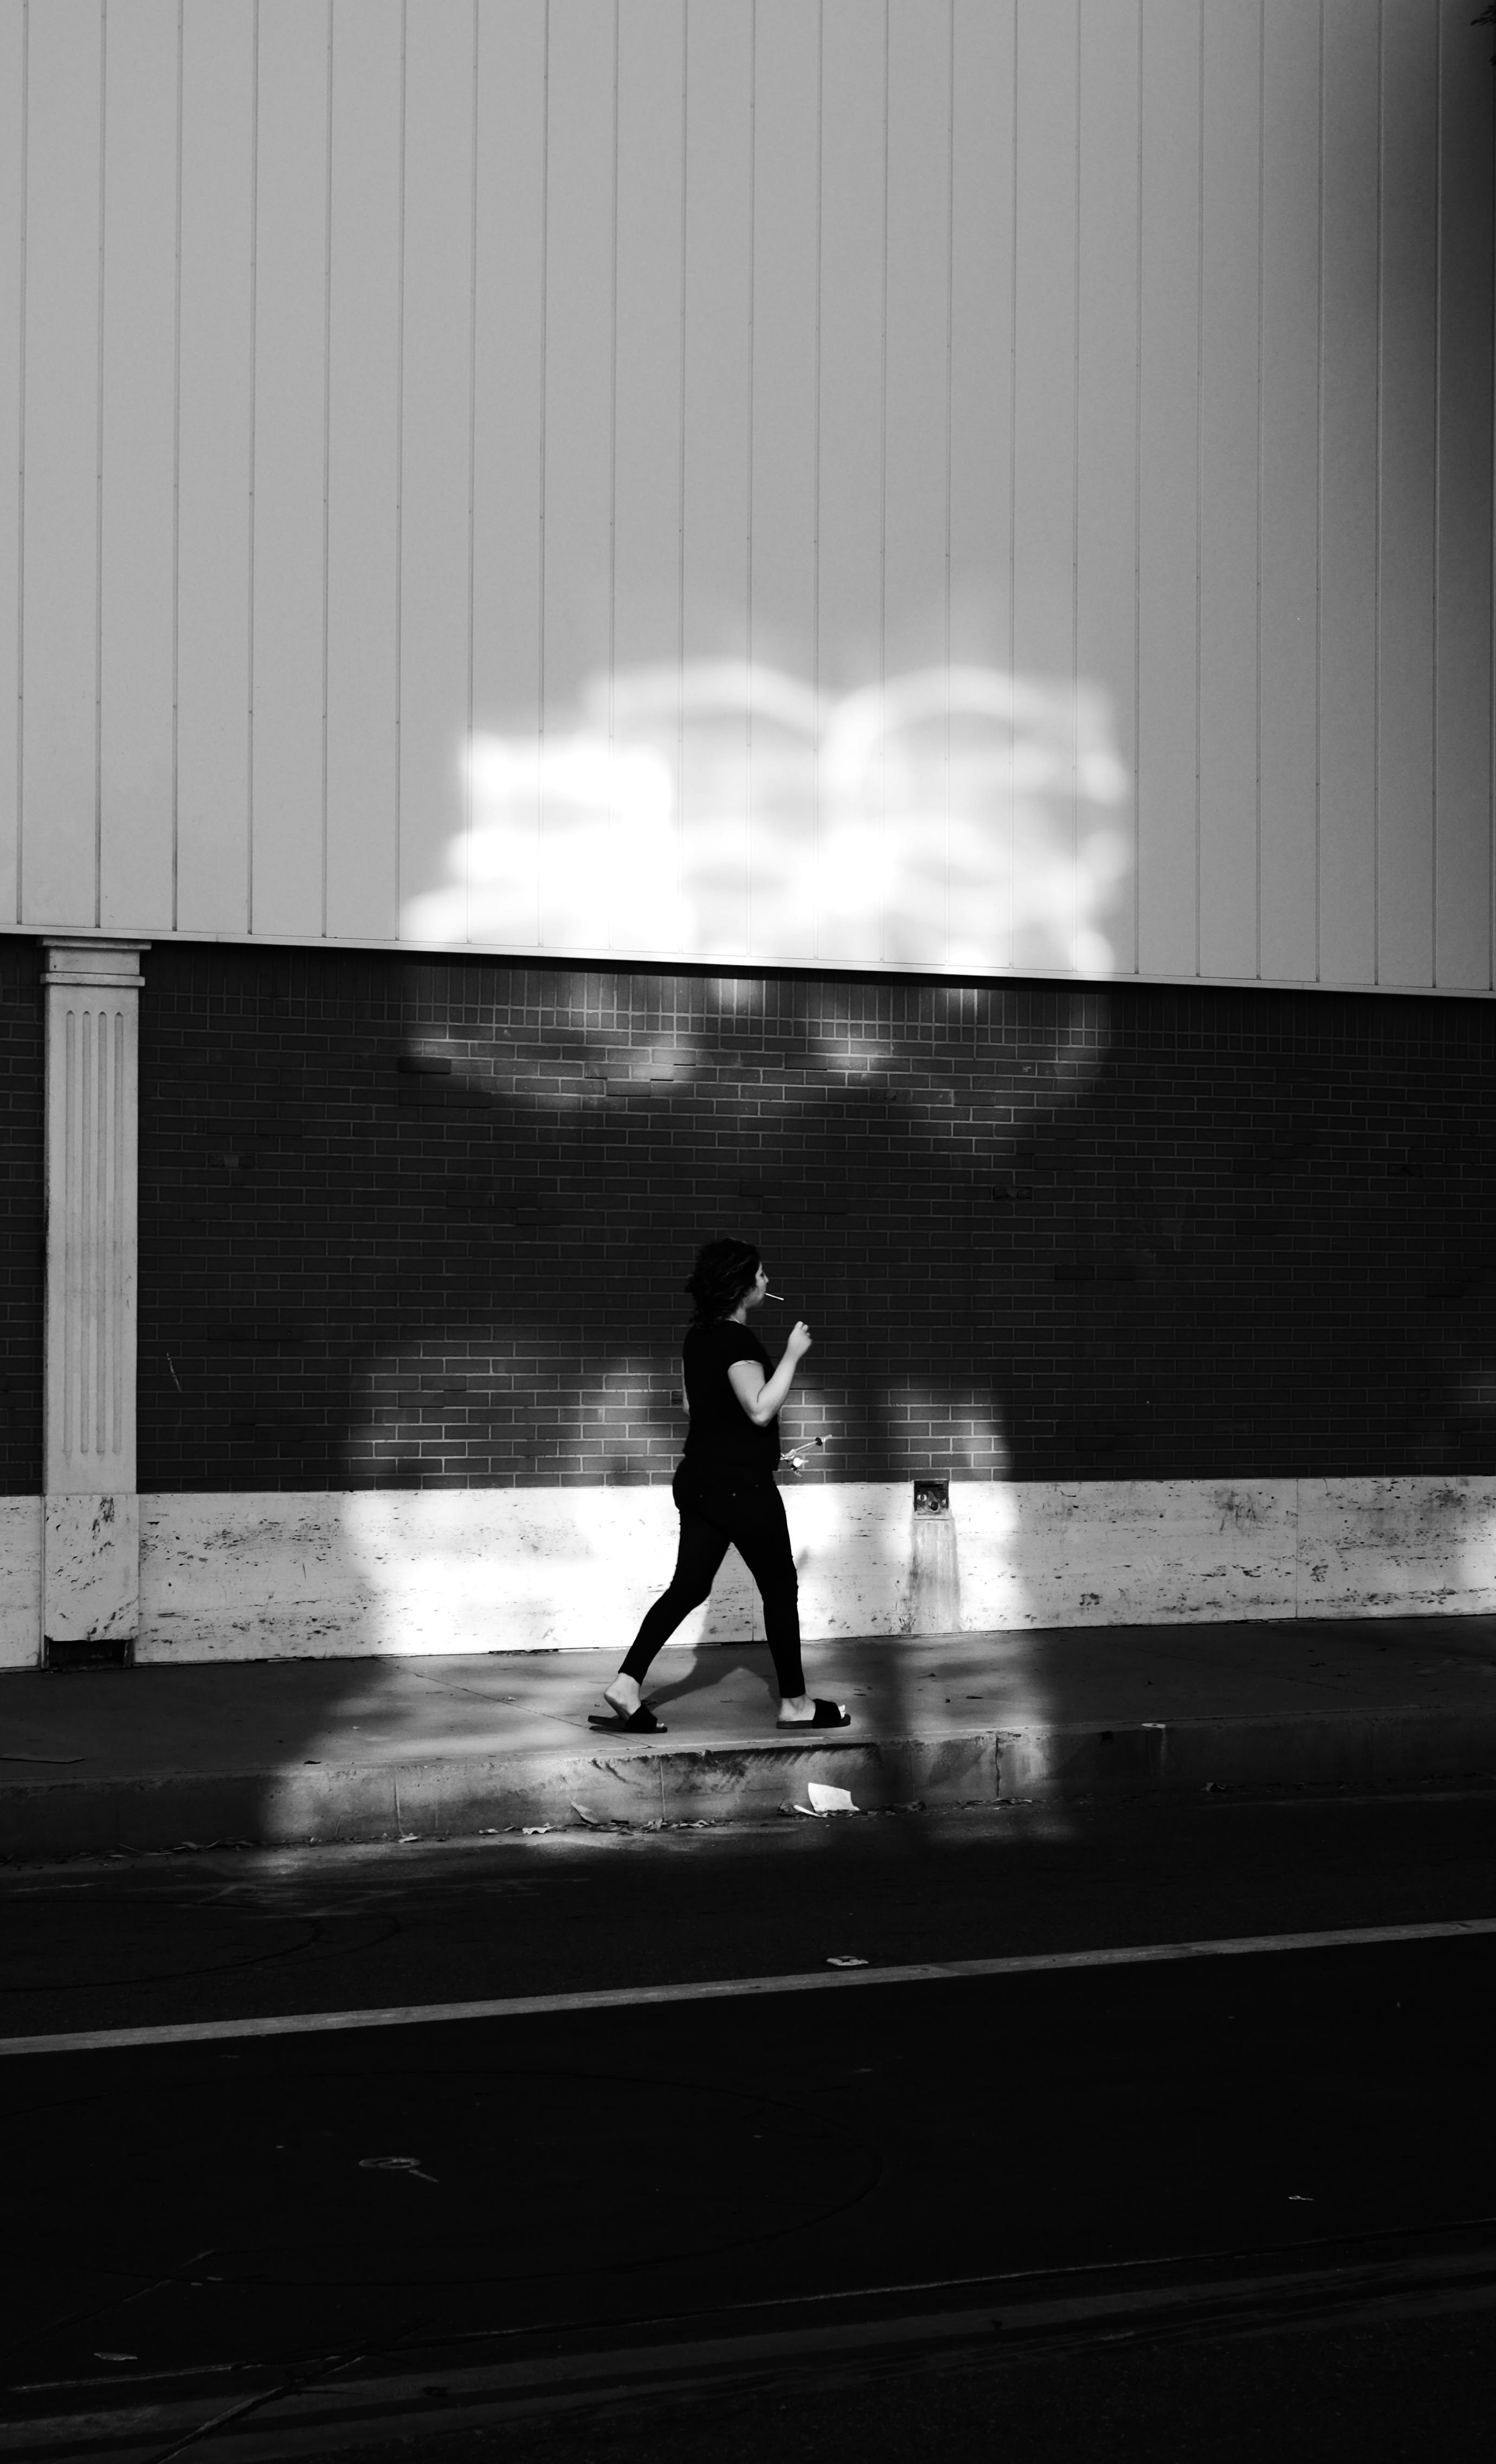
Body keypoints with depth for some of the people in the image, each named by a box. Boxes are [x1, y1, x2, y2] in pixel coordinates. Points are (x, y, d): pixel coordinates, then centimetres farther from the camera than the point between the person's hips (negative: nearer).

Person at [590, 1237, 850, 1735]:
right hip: (741, 1484, -9)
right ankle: (795, 1703, 13)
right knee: (780, 1588, 4)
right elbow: (760, 1409, -20)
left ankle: (626, 1686, -2)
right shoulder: (737, 1340, -17)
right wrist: (792, 1355, -15)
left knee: (688, 1586, 8)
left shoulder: (698, 1337, 10)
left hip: (698, 1480, 9)